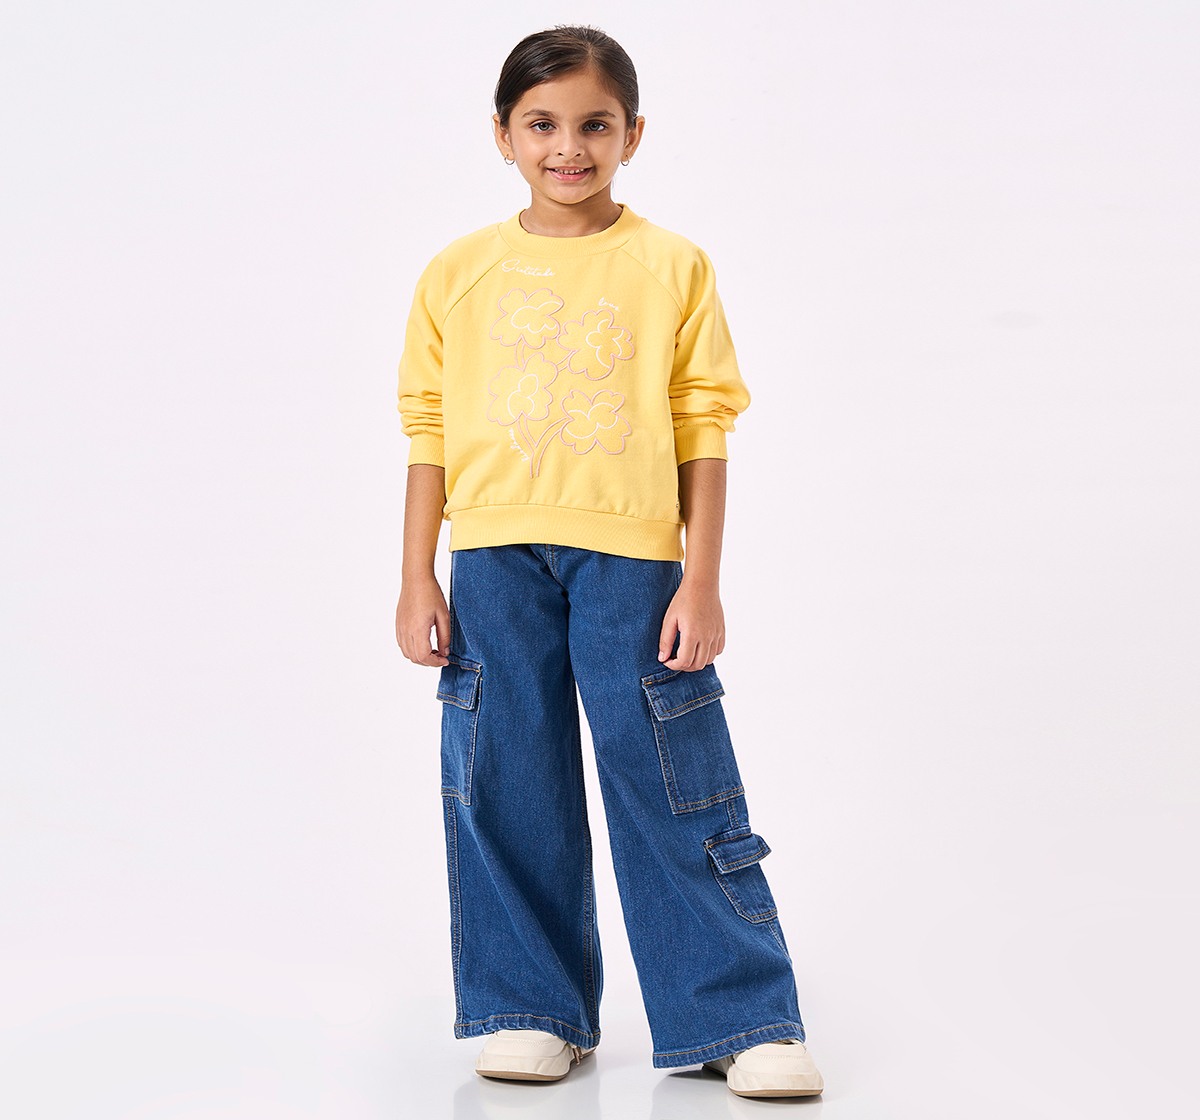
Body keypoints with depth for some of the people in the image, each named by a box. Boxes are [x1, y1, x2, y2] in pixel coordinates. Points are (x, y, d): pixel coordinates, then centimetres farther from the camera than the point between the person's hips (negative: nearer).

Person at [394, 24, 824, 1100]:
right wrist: (417, 579, 4)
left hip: (630, 558, -2)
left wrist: (702, 583, -4)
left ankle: (743, 1020, 9)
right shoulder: (460, 273, 7)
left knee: (675, 789, 0)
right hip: (494, 558, 2)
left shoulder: (672, 267, 3)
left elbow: (703, 431, 2)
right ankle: (532, 1009, 20)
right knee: (506, 792, 6)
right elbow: (430, 432, 9)